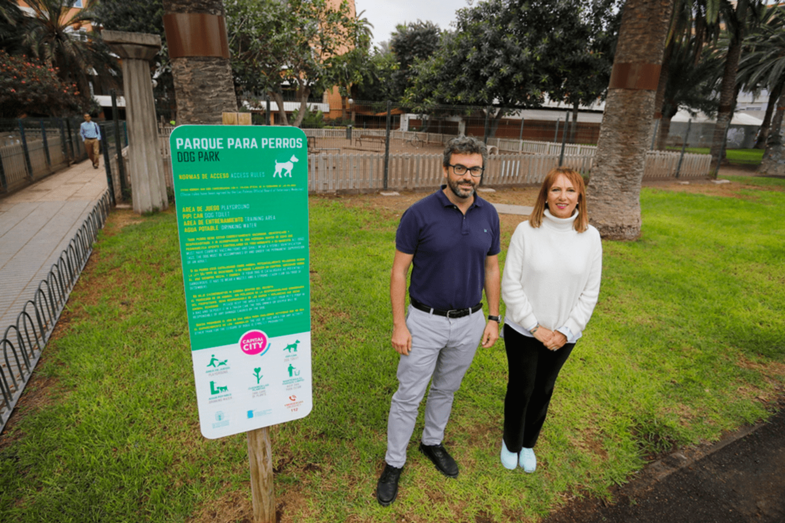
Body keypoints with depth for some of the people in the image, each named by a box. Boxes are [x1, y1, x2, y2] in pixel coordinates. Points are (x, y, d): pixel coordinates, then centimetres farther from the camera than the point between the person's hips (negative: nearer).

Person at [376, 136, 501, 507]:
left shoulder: (488, 215, -3)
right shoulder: (419, 214, -16)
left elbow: (491, 269, 7)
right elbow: (399, 270, -11)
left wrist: (493, 318, 6)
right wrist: (399, 324, -13)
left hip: (469, 322, 4)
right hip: (425, 321, -3)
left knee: (446, 389, 23)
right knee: (408, 395, 8)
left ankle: (432, 442, 47)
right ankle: (394, 462, 31)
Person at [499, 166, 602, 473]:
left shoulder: (589, 236, -6)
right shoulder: (526, 231, -14)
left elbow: (590, 291, -2)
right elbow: (510, 284, -12)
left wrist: (566, 331, -8)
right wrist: (536, 327, -13)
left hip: (564, 336, 3)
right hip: (522, 331, -2)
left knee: (543, 391, 20)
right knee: (520, 390, 13)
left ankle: (528, 444, 45)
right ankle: (510, 443, 41)